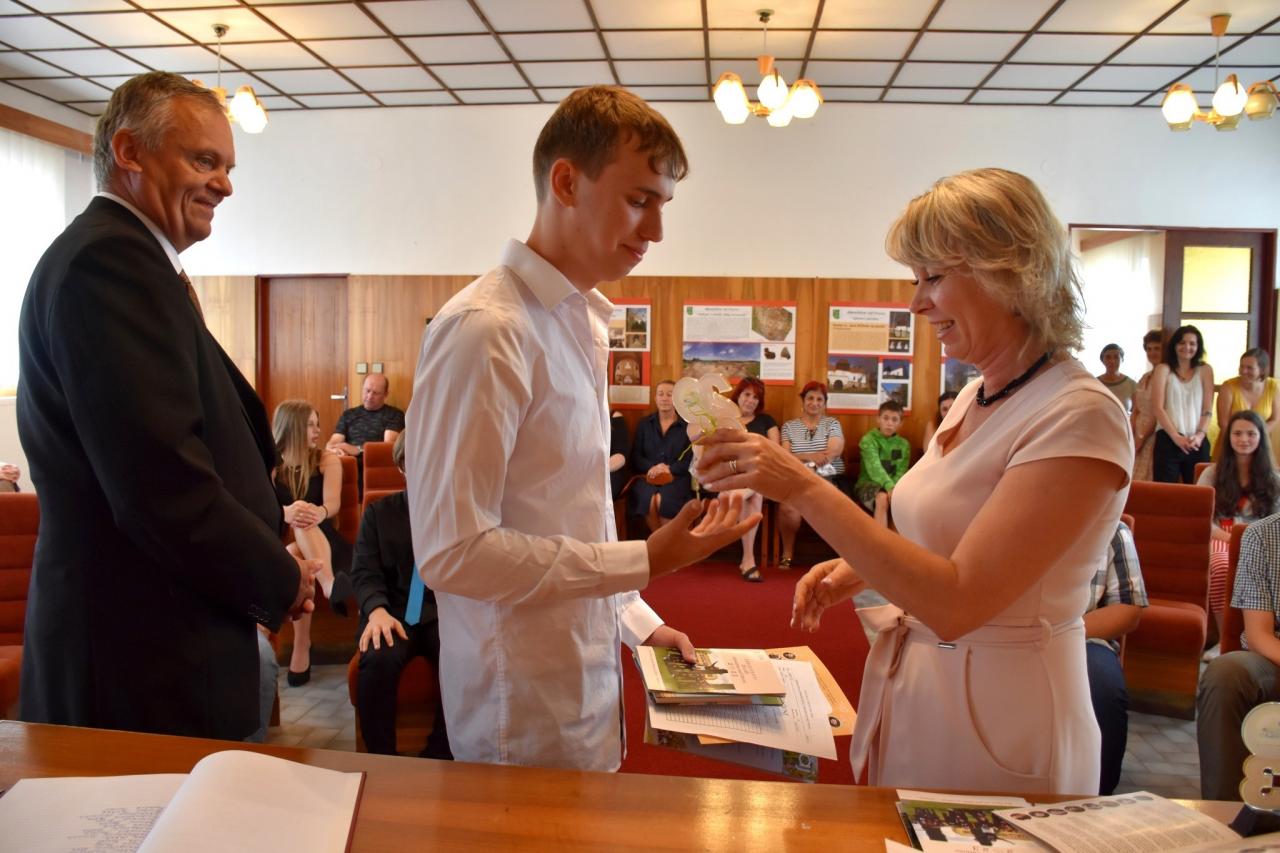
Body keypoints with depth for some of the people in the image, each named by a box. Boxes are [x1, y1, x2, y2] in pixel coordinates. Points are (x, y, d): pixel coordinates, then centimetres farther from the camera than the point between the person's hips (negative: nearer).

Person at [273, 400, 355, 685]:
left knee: (305, 527, -36)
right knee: (294, 557, -37)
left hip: (322, 540, -1)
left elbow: (333, 503, -12)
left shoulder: (327, 460, 6)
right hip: (280, 543, 1)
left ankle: (329, 584, -52)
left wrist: (318, 512, -39)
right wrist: (286, 512, -37)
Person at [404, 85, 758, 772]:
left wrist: (637, 621, 12)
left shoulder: (584, 322, 9)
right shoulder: (482, 330, -20)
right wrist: (647, 561, -21)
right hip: (526, 711, -8)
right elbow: (451, 551, -23)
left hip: (589, 682, 8)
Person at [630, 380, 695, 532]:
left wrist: (670, 469, -14)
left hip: (676, 477, -2)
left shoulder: (687, 425, 9)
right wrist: (651, 467, -11)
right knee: (648, 499, -32)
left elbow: (692, 458, 1)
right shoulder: (644, 423, 17)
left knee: (663, 500, -34)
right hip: (648, 476, 2)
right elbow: (635, 455, 10)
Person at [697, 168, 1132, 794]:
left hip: (995, 729, -7)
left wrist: (804, 488, -30)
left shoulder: (1079, 417, -21)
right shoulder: (973, 399, 4)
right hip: (909, 689, 7)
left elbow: (956, 602, -28)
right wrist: (857, 569, -4)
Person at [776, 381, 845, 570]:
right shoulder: (789, 426, 13)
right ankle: (787, 553, -13)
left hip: (828, 480, 0)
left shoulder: (832, 423, 11)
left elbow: (833, 454, -5)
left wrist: (799, 458, -13)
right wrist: (810, 457, -15)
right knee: (788, 507, -32)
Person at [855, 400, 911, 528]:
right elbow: (874, 466, -23)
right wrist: (889, 486, -39)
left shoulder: (904, 444, 9)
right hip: (868, 484, -4)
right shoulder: (868, 439, -6)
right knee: (882, 497, -37)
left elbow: (901, 473, -1)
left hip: (894, 485, 5)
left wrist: (894, 487, -24)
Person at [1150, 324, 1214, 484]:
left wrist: (1200, 434, -10)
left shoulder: (1205, 370, 12)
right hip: (1168, 440, -2)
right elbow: (1157, 408, -3)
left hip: (1197, 443, 2)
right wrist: (1176, 436, -11)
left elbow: (1208, 409, 6)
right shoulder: (1163, 369, 5)